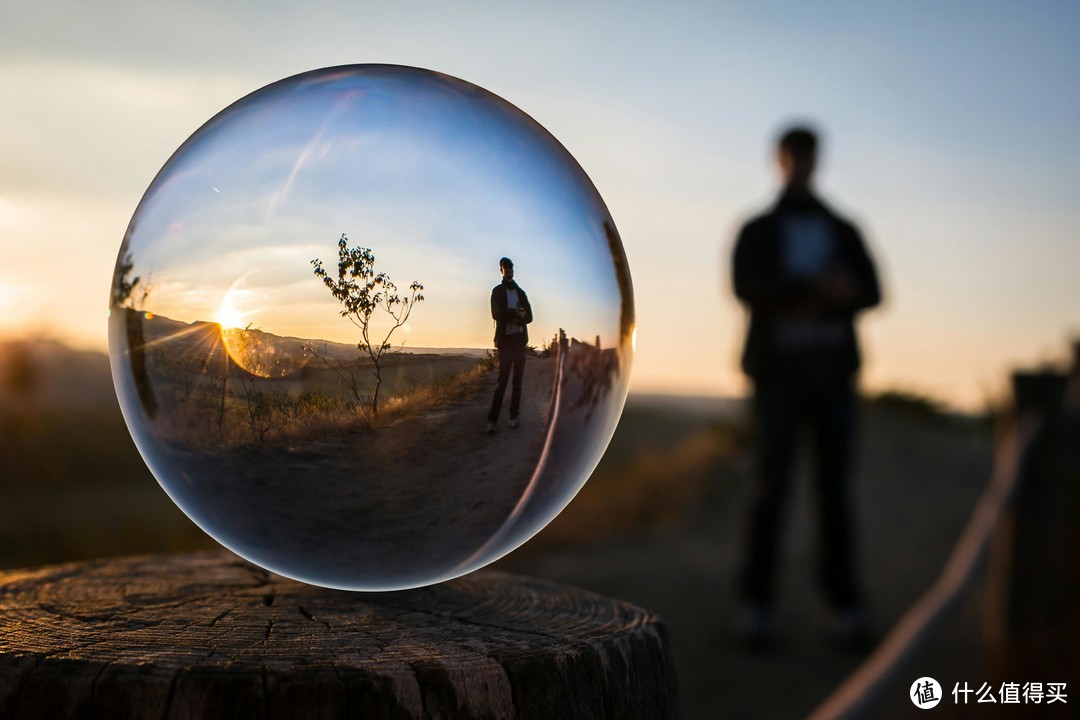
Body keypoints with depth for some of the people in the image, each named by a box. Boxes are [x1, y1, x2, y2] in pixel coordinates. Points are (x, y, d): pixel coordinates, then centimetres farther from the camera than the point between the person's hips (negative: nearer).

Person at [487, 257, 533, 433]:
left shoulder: (521, 292, 17)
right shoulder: (497, 291, 6)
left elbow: (529, 316, 7)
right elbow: (496, 314, -10)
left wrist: (512, 318, -10)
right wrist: (516, 314, -14)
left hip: (520, 339, 4)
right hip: (505, 339, -4)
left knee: (518, 379, 3)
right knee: (502, 379, -12)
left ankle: (514, 416, 7)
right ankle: (492, 420, -14)